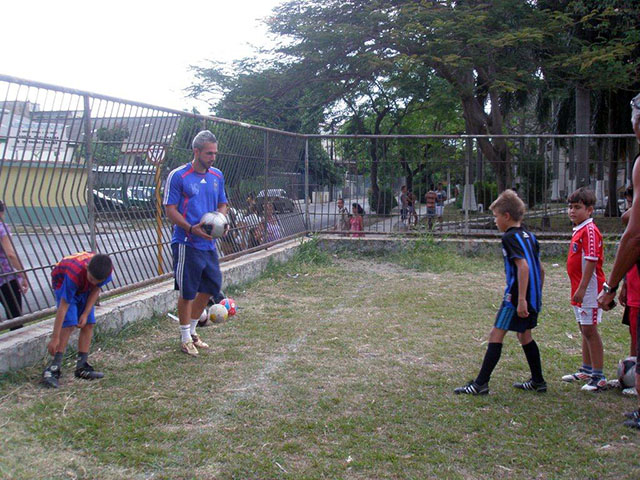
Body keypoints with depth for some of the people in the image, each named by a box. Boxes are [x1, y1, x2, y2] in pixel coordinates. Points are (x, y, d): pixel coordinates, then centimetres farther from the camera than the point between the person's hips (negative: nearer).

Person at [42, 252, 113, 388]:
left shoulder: (107, 269, -30)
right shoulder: (74, 274, -43)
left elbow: (96, 289, -10)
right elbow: (63, 306, -38)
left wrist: (86, 314, -16)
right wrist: (55, 338, -34)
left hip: (84, 288, 5)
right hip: (63, 283, -5)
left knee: (88, 324, -3)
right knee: (69, 324, -19)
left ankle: (82, 366, 4)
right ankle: (54, 368, -17)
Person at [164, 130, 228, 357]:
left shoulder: (217, 176, 11)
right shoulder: (178, 176, -9)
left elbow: (222, 204, 20)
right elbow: (171, 210, -10)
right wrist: (191, 228, -23)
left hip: (209, 243, 7)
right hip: (187, 244, -7)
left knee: (212, 286, 12)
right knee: (187, 291, 1)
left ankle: (192, 330, 31)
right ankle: (185, 338, 17)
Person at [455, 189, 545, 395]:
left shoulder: (510, 237, -12)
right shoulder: (529, 236, 14)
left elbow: (523, 266, -24)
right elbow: (540, 270, 18)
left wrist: (521, 299, -26)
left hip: (517, 295, -9)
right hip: (533, 295, 9)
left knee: (496, 334, -6)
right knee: (524, 334, 20)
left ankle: (481, 383, -6)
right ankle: (537, 381, 26)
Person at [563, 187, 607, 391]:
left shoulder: (590, 230, -15)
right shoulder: (578, 230, 15)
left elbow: (591, 261, -21)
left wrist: (582, 288, -24)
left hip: (588, 289, -10)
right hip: (579, 289, 10)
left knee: (590, 330, -7)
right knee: (584, 329, 17)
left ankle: (599, 377, -1)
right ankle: (586, 371, 28)